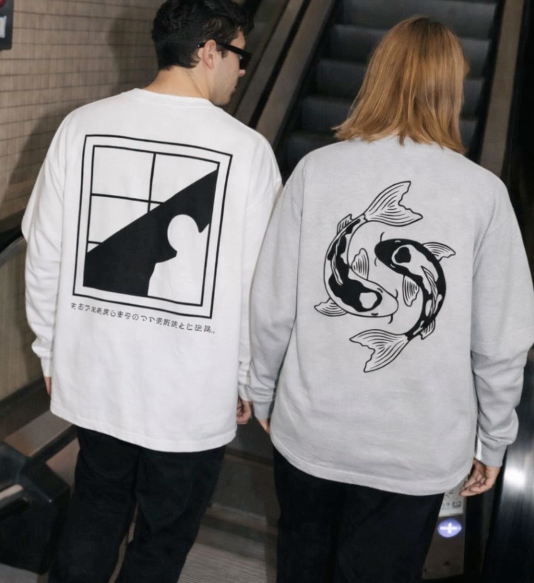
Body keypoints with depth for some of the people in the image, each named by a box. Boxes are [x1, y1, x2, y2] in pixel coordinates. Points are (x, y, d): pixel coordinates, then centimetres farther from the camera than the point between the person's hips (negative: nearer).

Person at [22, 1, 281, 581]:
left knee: (94, 514, 26)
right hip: (194, 395, -3)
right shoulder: (246, 148, -14)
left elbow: (44, 254, 0)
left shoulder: (82, 126, -5)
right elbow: (259, 285, -10)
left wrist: (51, 350, 13)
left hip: (93, 377, 4)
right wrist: (250, 380, 5)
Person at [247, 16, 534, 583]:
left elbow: (272, 308, -8)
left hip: (309, 429, 1)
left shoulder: (317, 169, -11)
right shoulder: (483, 193, -12)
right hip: (417, 449, -1)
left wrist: (264, 393, 10)